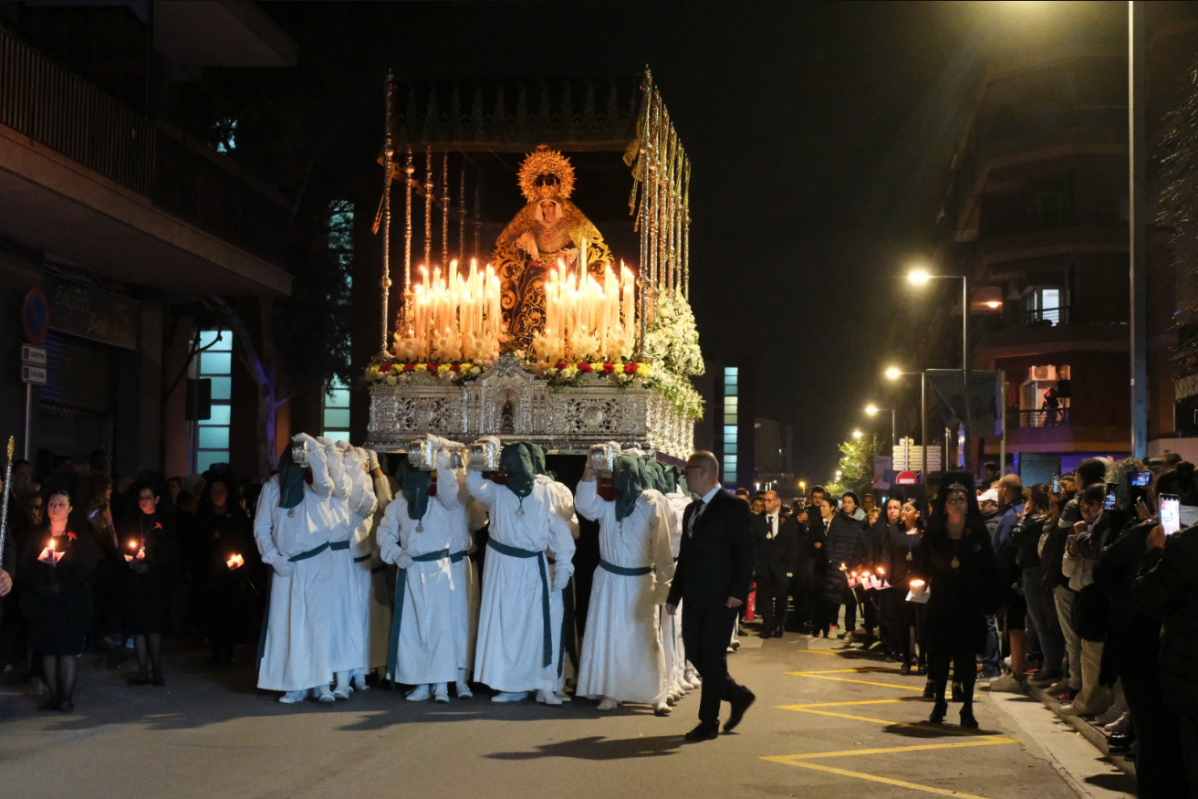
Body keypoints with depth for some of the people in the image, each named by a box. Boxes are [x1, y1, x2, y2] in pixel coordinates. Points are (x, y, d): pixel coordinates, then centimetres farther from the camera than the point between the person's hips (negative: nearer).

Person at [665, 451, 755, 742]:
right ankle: (738, 695, 26)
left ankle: (709, 722, 7)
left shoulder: (733, 508, -8)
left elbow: (745, 552, -12)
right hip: (695, 597, 8)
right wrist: (674, 595, 15)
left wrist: (739, 591, -20)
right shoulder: (691, 510, 16)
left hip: (721, 598, -8)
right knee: (694, 653, 8)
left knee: (712, 658, -2)